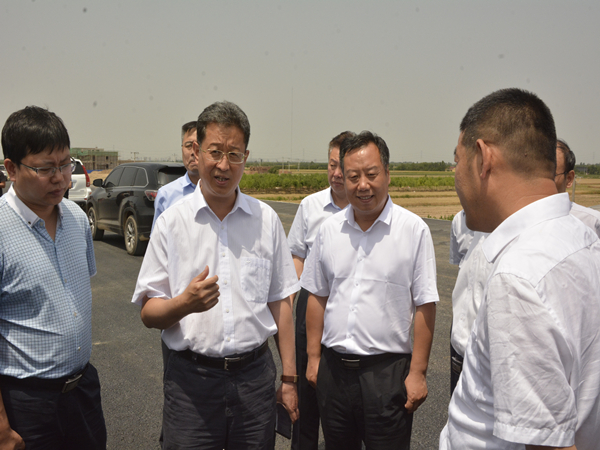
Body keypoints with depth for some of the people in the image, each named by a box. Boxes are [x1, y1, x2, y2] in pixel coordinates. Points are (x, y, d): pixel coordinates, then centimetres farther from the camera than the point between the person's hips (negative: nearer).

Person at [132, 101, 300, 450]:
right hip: (191, 379, -1)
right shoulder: (172, 222, -3)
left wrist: (290, 378, 6)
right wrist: (185, 302, -24)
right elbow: (149, 313, -2)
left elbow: (280, 302, 7)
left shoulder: (267, 220, 3)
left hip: (256, 376, 2)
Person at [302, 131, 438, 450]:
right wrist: (313, 357, 9)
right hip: (333, 367, 4)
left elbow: (425, 306, -7)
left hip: (387, 370, -4)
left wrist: (418, 372, -9)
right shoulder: (329, 229, 4)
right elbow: (317, 297, 10)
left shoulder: (414, 229, -8)